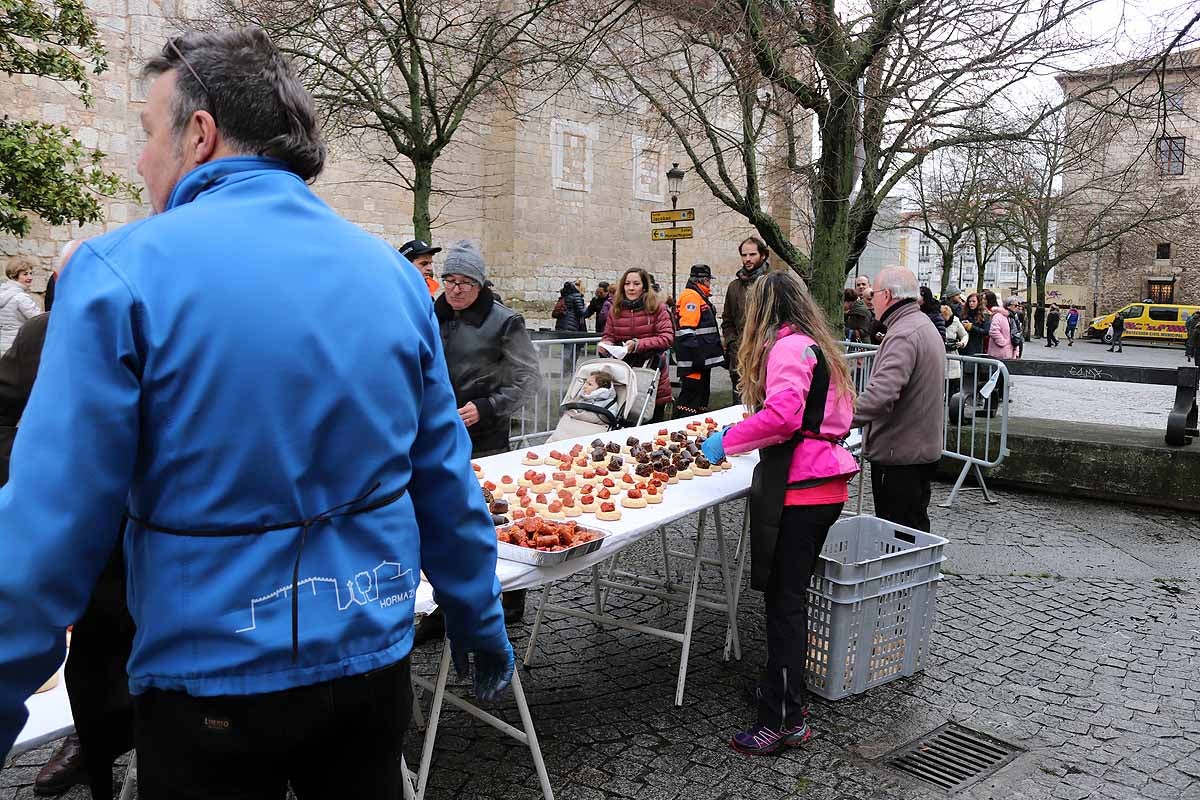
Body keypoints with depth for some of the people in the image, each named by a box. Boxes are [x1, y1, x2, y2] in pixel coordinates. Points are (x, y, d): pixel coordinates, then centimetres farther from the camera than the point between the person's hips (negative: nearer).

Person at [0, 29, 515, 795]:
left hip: (210, 680, -3)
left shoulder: (123, 270, -14)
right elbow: (447, 483, 3)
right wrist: (482, 623, 14)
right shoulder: (393, 272, -1)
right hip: (371, 657, 4)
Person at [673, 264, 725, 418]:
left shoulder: (700, 296, 20)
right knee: (690, 398, -12)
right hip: (694, 362, -11)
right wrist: (696, 358, -26)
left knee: (702, 397, 17)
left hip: (703, 359, 11)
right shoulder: (691, 296, -14)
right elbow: (687, 332, -23)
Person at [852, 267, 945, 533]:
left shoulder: (903, 334, -20)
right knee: (916, 528, 19)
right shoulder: (925, 326, 16)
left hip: (900, 455, -10)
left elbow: (882, 393, -34)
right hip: (923, 449, 10)